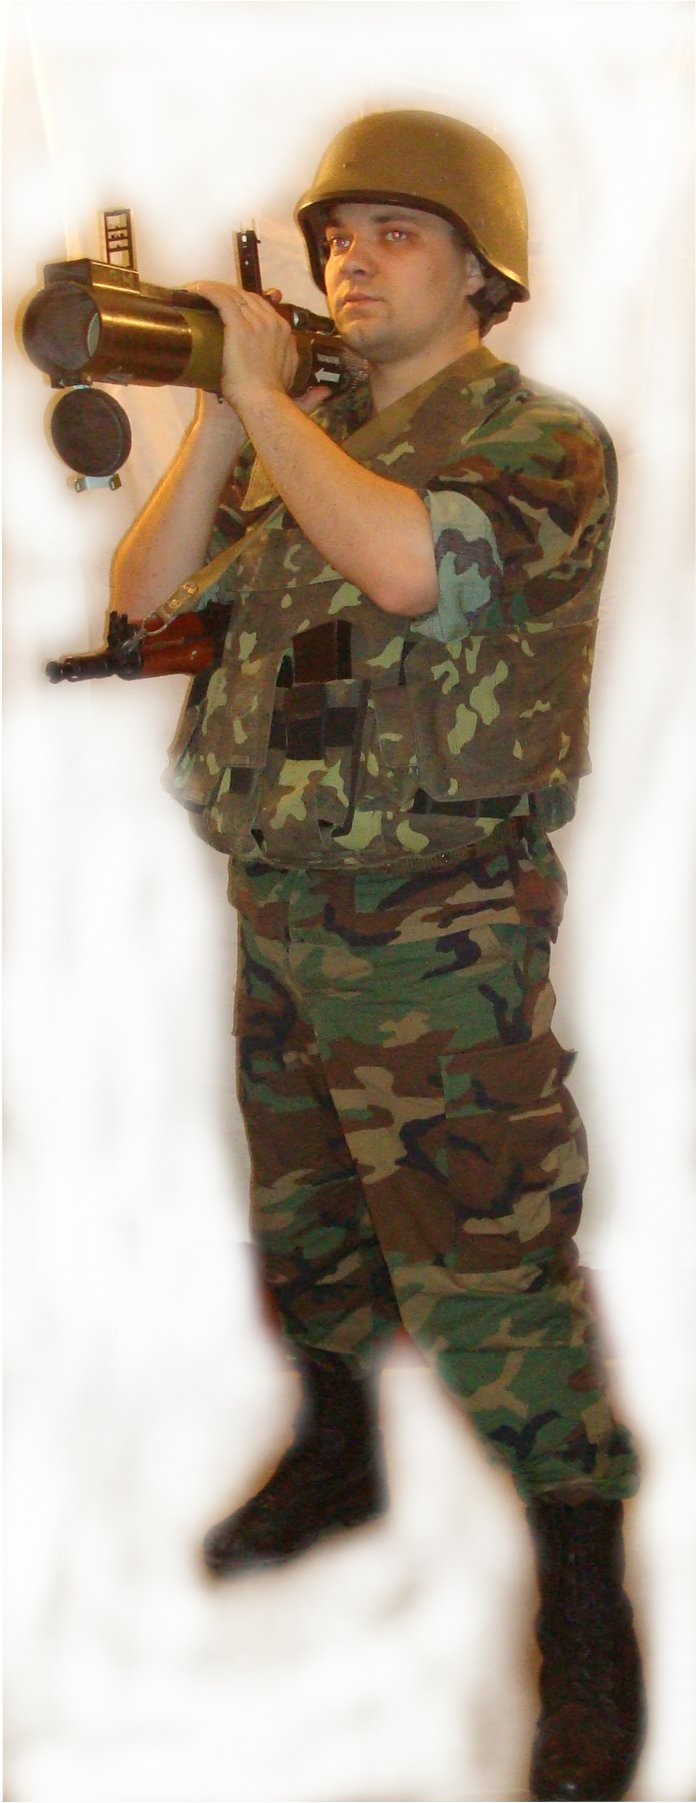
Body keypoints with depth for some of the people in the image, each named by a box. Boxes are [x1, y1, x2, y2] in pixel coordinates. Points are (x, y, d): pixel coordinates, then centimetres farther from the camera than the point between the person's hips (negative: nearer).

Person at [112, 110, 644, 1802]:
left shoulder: (545, 440, -11)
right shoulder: (301, 434, 10)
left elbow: (407, 562, -31)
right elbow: (148, 588, 1)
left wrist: (262, 390, -20)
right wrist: (216, 412, -11)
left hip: (438, 938, -7)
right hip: (280, 908, 7)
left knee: (487, 1277, -6)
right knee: (304, 1230, 22)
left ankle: (588, 1627, 8)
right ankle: (333, 1469, 45)